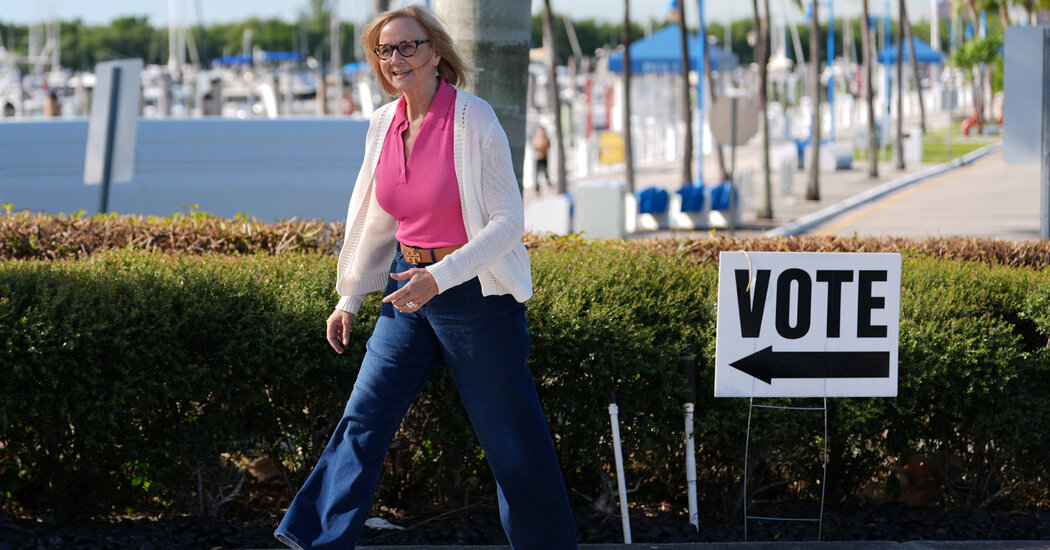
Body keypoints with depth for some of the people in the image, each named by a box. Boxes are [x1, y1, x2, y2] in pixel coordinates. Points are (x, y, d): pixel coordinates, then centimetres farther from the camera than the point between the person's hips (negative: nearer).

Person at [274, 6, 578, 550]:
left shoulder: (474, 119, -15)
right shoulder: (383, 124, 4)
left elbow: (509, 221, -16)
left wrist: (440, 276, -26)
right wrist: (349, 299, 17)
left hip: (476, 294, -6)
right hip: (407, 287, 6)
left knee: (511, 440, 3)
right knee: (362, 421, 2)